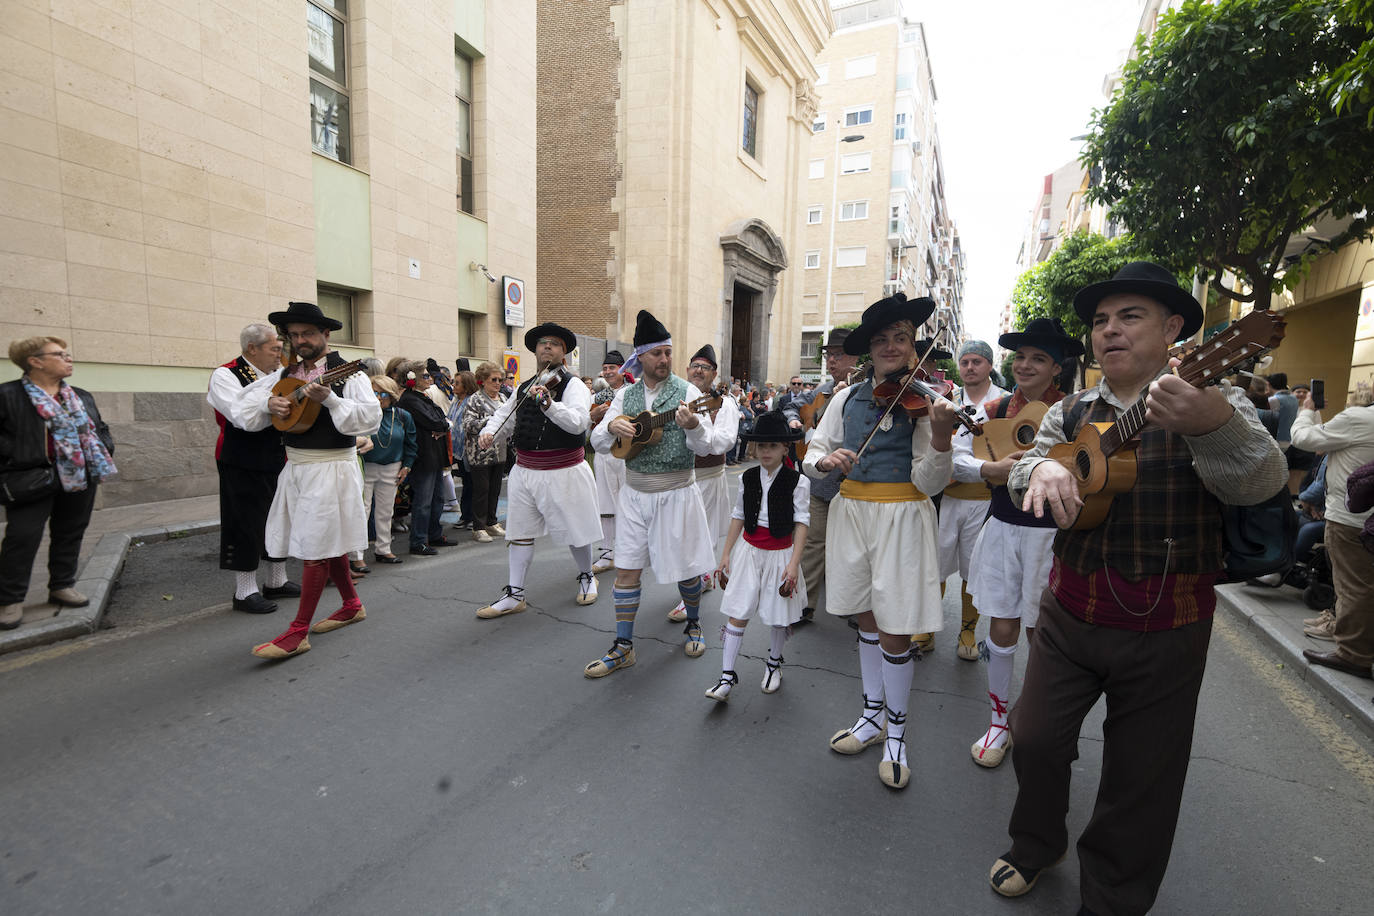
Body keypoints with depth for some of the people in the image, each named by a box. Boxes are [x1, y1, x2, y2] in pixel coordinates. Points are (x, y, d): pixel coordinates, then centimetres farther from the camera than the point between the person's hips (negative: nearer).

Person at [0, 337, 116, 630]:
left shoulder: (82, 397, 13)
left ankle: (62, 586, 27)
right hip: (34, 481, -6)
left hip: (81, 478, 6)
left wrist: (106, 452, 8)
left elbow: (101, 428, 22)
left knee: (70, 534, 13)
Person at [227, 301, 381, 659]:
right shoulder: (284, 376, 12)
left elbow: (371, 419, -20)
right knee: (329, 543, 16)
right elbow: (240, 408, 13)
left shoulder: (347, 373, -8)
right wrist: (268, 404, -6)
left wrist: (329, 398, -28)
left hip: (332, 468, -7)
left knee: (317, 547, -3)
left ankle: (298, 633, 4)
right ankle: (352, 605, 33)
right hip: (296, 467, 7)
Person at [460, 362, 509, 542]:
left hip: (500, 452, 7)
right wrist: (491, 420, -26)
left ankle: (492, 523, 24)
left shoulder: (502, 398, 14)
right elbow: (467, 424, -18)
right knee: (481, 490, -1)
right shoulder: (474, 400, -8)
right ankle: (478, 528, 8)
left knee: (495, 489, 12)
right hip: (480, 454, -7)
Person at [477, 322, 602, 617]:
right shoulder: (524, 388, 11)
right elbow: (504, 415, 13)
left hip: (564, 474, -5)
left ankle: (586, 577, 35)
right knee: (519, 532, 9)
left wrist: (547, 403, -38)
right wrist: (489, 431, -9)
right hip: (525, 471, 6)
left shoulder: (573, 385, -9)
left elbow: (578, 423, -25)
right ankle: (514, 595, 20)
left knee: (574, 531, 9)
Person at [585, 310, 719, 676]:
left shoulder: (687, 392, -6)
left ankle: (693, 625, 36)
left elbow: (705, 446, -13)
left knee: (685, 568, 9)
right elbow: (597, 443, 4)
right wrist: (612, 427, -18)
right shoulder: (625, 394, 5)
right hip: (635, 493, 3)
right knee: (626, 569, 5)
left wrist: (692, 426, -35)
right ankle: (623, 646, 19)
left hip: (676, 493, -3)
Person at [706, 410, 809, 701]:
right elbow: (738, 517, 7)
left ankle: (773, 663, 37)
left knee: (777, 617, 12)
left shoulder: (797, 482, -10)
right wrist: (725, 555, 6)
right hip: (750, 552, 2)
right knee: (737, 614, -1)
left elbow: (801, 523, -9)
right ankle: (727, 676, 7)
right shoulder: (747, 479, 0)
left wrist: (794, 563, -16)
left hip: (780, 555, -2)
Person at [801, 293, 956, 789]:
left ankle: (896, 732, 25)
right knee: (866, 619, 16)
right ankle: (873, 716, 35)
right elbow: (809, 457, 6)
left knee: (894, 632, 1)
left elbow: (928, 482, -12)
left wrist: (941, 438, -30)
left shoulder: (923, 402, -5)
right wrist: (825, 460, -16)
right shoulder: (847, 398, 5)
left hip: (902, 518, -3)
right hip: (851, 512, 4)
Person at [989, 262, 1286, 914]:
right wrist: (1042, 469, -29)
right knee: (1035, 739, 9)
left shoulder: (1212, 401, -6)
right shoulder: (1071, 412, 7)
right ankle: (1036, 845, 38)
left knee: (1140, 780, 11)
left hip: (1165, 632, -3)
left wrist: (1212, 424, -46)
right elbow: (1020, 477, -4)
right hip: (1069, 612, 3)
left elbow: (1260, 481, -23)